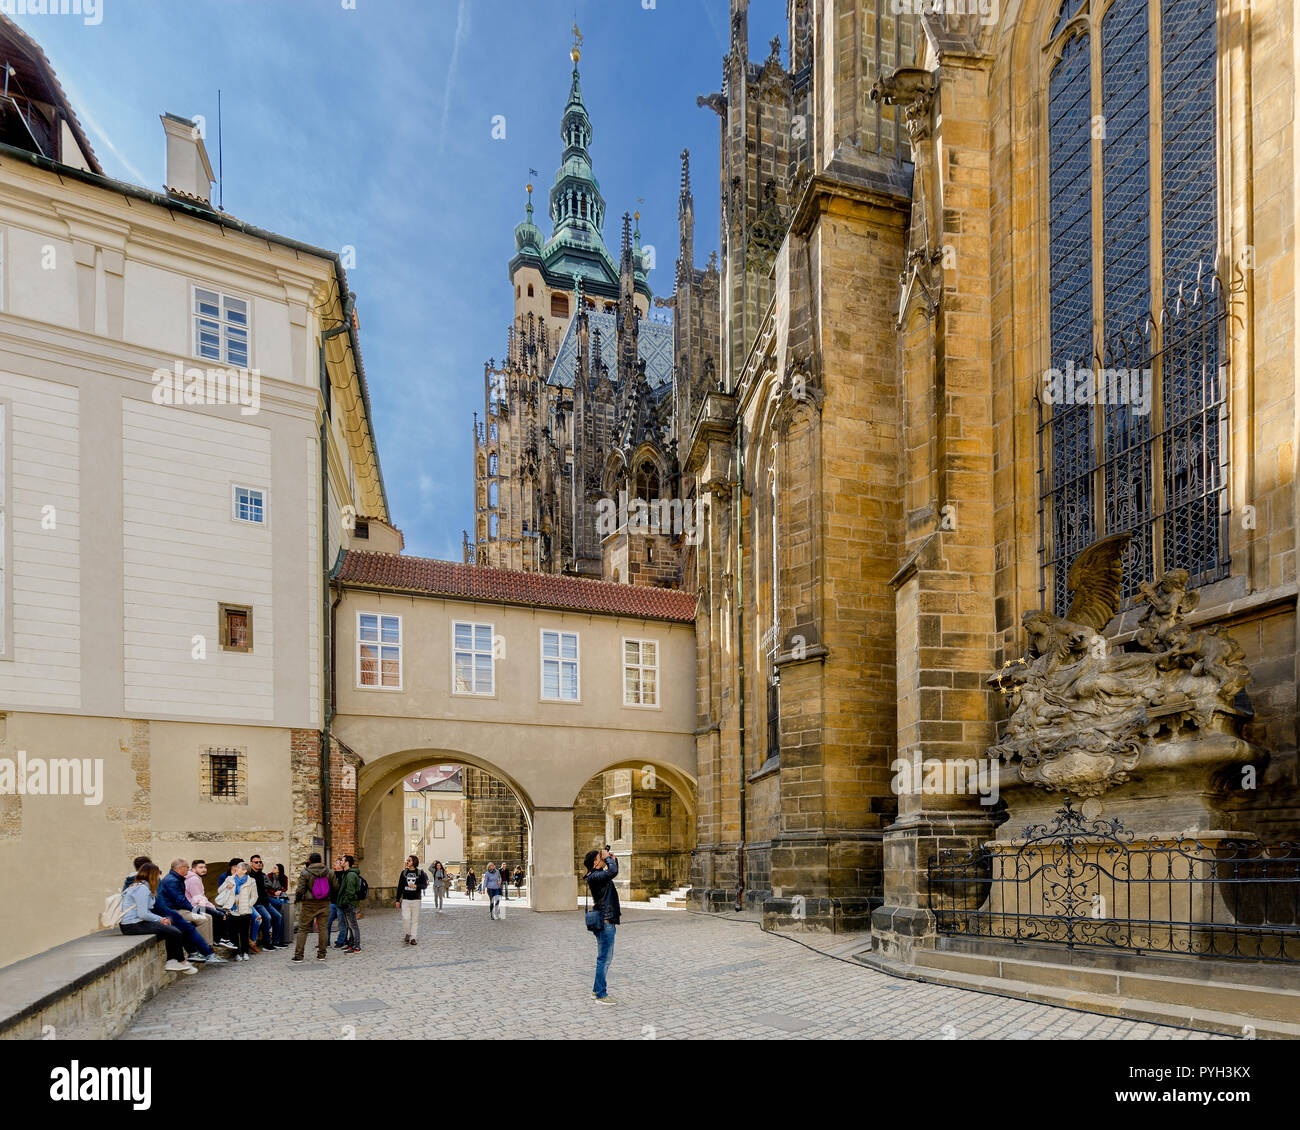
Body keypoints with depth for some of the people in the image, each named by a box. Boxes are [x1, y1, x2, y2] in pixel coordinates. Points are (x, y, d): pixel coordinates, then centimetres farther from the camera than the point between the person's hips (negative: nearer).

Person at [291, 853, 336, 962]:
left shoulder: (305, 873, -8)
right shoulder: (329, 872, 2)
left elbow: (300, 889, -10)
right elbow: (335, 887, 7)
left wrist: (297, 899, 9)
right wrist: (332, 899, 22)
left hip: (309, 905, -2)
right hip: (324, 904, 3)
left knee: (302, 929, 5)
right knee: (323, 928, 7)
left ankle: (298, 955, 5)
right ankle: (321, 954, 8)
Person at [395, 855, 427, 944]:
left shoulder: (420, 873, 1)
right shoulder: (404, 872, 7)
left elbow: (425, 884, -2)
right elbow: (400, 886, 10)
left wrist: (416, 886, -22)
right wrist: (398, 900, 8)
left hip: (416, 900, -1)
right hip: (405, 899, 1)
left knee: (415, 919, 1)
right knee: (405, 918, -10)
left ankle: (413, 938, 11)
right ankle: (407, 933, 14)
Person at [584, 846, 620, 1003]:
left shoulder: (599, 875, 14)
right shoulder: (594, 877, -18)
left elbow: (614, 872, 29)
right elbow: (613, 871, -32)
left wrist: (613, 858, 12)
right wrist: (608, 858, -16)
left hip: (608, 922, 11)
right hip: (604, 922, -11)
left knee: (605, 958, 18)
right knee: (605, 959, -5)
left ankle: (597, 989, 27)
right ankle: (601, 994, 0)